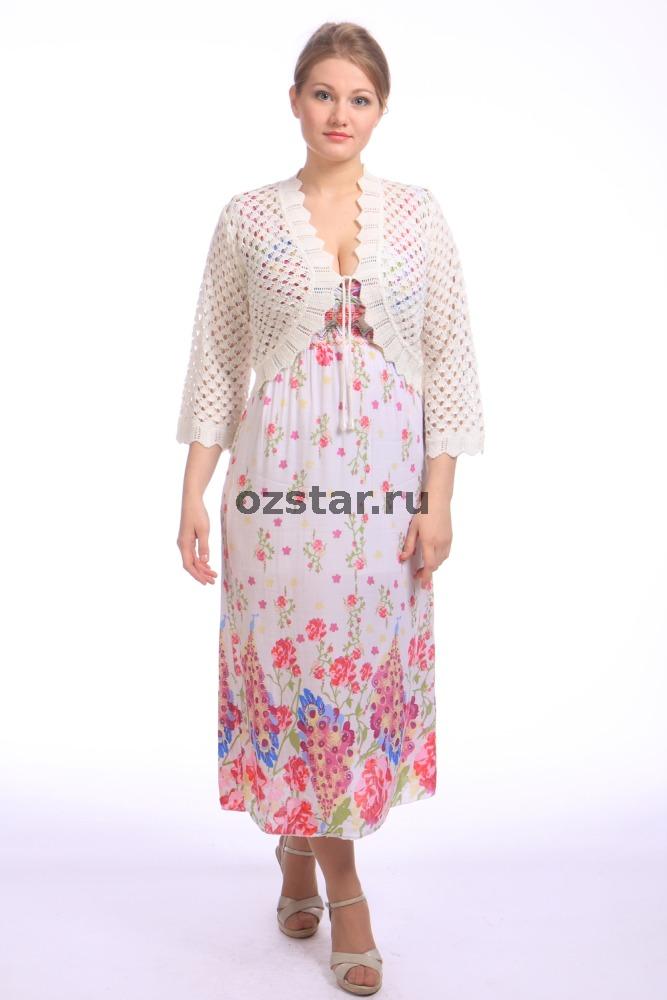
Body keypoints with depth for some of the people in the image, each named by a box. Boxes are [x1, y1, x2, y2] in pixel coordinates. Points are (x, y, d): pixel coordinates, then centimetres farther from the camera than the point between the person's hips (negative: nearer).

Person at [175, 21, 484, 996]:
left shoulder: (418, 213, 5)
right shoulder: (248, 219, 3)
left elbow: (450, 360, 3)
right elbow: (217, 363, 4)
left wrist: (440, 499, -4)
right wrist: (194, 494, -1)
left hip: (387, 477, 1)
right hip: (279, 471, -1)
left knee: (370, 659, 7)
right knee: (294, 659, 3)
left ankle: (299, 843, 35)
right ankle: (343, 889, 25)